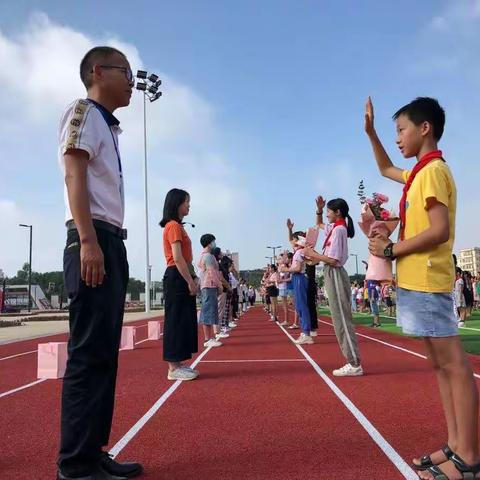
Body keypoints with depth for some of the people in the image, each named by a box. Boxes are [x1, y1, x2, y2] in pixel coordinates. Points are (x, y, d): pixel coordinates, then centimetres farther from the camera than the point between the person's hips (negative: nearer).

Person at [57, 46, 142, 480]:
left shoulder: (108, 125, 26)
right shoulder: (83, 111, 0)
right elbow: (74, 175, -13)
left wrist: (110, 247, 17)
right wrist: (88, 241, -23)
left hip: (111, 240, 10)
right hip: (93, 239, -10)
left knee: (104, 351, 9)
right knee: (89, 352, -9)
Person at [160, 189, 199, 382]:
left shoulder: (177, 226, 20)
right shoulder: (174, 226, -10)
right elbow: (177, 259, -19)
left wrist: (192, 278, 14)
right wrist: (190, 281, -18)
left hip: (181, 278, 10)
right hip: (177, 278, -10)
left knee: (183, 320, 11)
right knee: (176, 321, -7)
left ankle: (177, 364, 17)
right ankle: (174, 368, -1)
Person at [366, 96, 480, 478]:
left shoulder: (433, 169, -10)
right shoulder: (421, 172, 18)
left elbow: (440, 230, -20)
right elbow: (386, 170, 37)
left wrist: (391, 250, -12)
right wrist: (370, 132, 30)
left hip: (426, 281, -10)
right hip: (417, 280, 10)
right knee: (442, 365, 10)